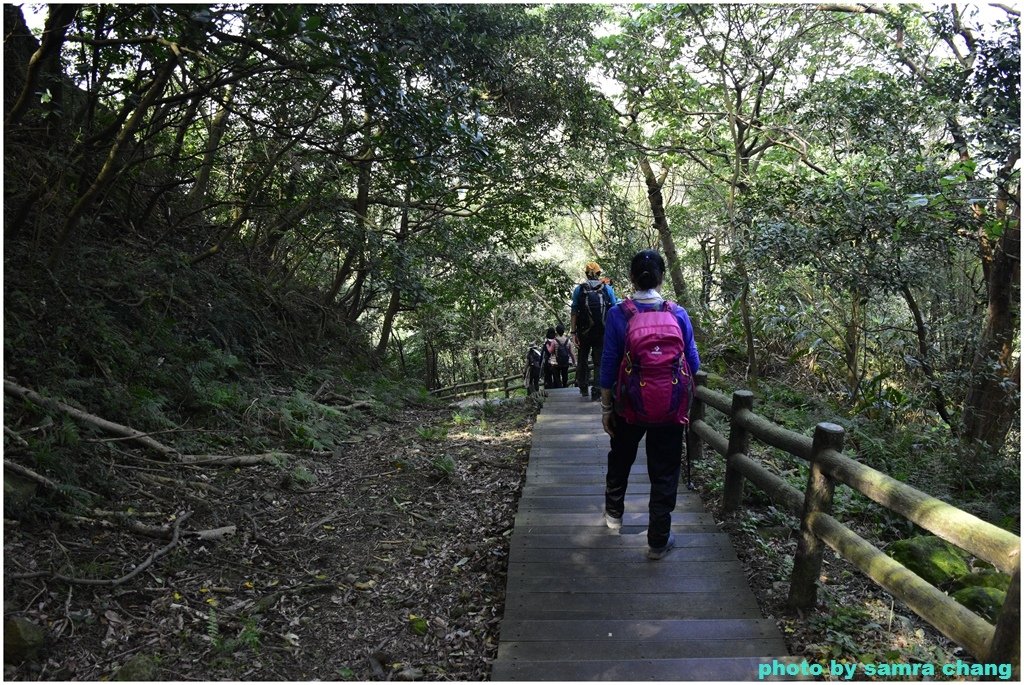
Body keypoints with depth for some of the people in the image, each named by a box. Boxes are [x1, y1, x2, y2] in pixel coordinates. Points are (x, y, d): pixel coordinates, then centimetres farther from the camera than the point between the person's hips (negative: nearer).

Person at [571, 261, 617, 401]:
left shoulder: (579, 289, -1)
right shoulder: (608, 289, 1)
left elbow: (574, 312, -5)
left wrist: (573, 332, -3)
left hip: (583, 332, 0)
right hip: (602, 332, 0)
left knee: (582, 360, 16)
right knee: (599, 362, 6)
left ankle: (583, 389, 22)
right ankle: (596, 391, -1)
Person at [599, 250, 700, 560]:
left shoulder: (617, 314, -10)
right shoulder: (678, 314, -8)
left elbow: (609, 365, -8)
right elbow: (693, 363, -2)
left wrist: (606, 408, 2)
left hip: (628, 406, 1)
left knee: (620, 459, 24)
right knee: (664, 471, 11)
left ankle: (614, 512, 46)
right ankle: (658, 540, 19)